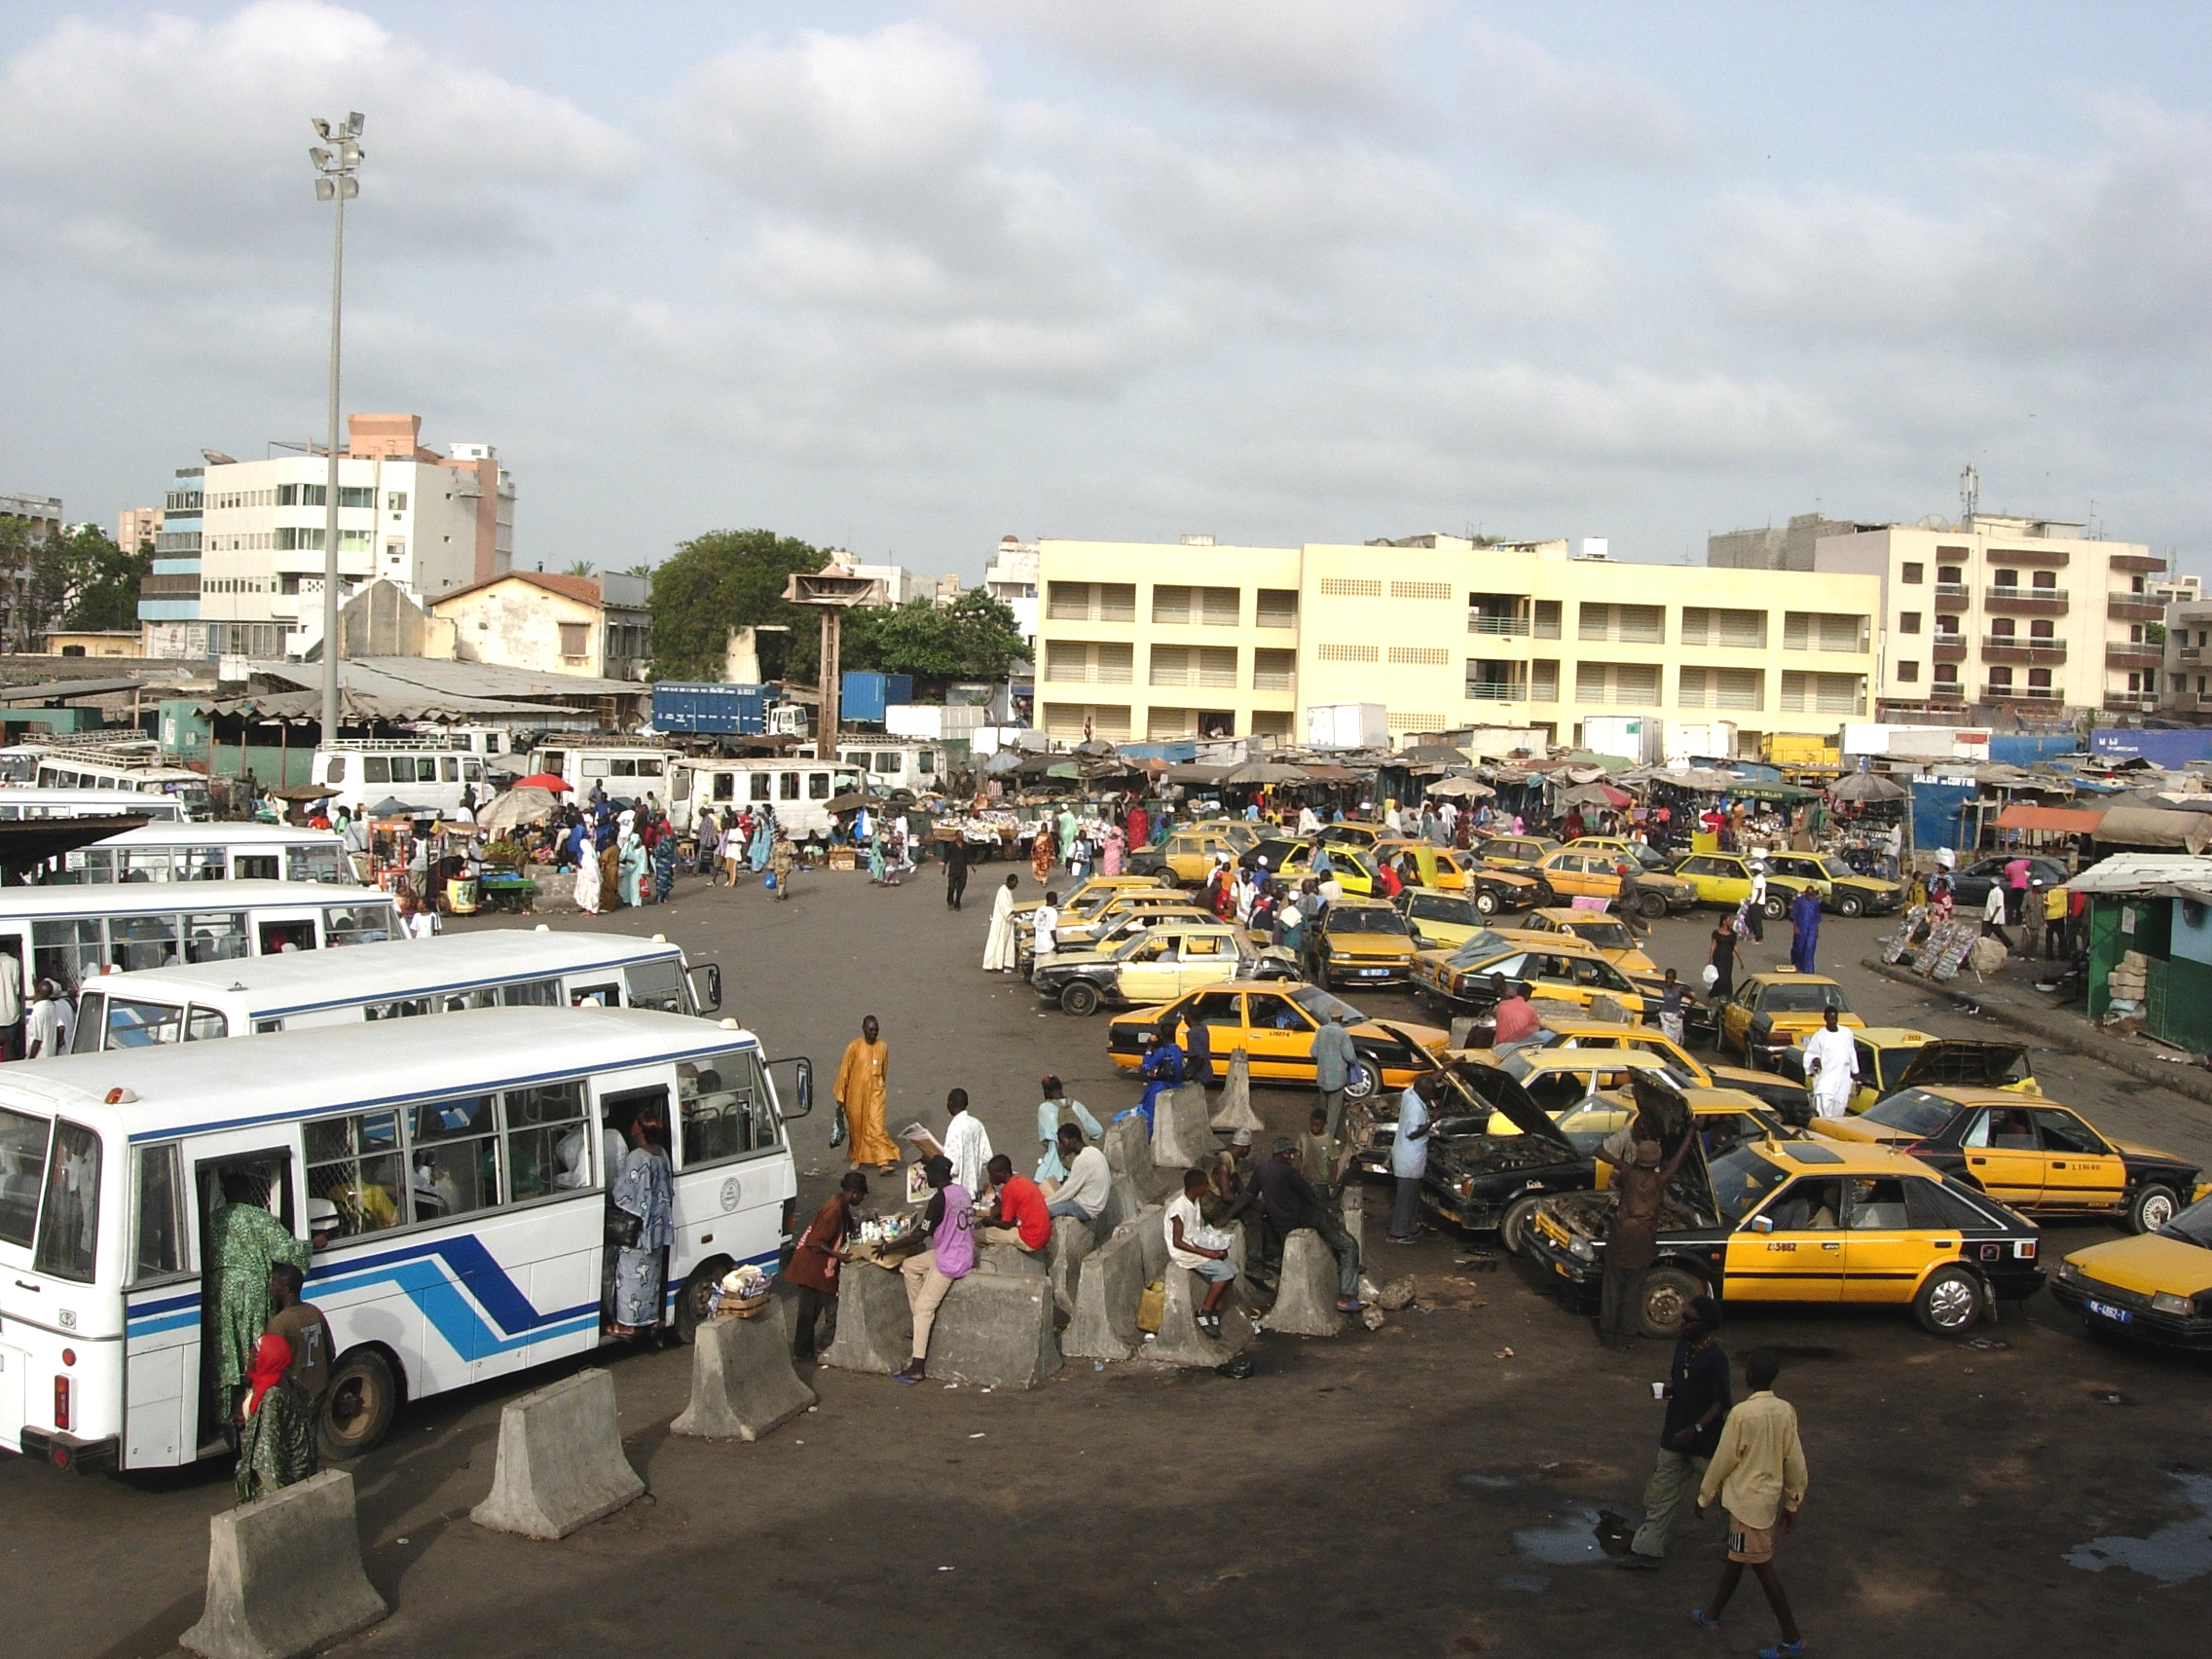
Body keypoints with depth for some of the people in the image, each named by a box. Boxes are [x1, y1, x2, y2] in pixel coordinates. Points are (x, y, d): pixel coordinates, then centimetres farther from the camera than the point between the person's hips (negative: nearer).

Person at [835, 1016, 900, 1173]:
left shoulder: (883, 1047, -1)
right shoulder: (854, 1047, -10)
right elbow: (844, 1072, -5)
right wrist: (840, 1097, -4)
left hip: (876, 1093, 1)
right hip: (856, 1094, -1)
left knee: (876, 1126, -10)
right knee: (857, 1127, 13)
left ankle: (884, 1161, -14)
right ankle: (857, 1158, 33)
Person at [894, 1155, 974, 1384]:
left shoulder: (940, 1199, -20)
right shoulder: (961, 1191, 6)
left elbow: (920, 1236, -19)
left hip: (951, 1262, -9)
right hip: (964, 1253, 9)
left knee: (923, 1308, -4)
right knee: (909, 1265, 20)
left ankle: (917, 1368, -6)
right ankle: (919, 1324, 21)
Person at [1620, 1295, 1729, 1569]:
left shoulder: (1715, 1357, -18)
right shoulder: (1682, 1347, 4)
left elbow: (1721, 1403, -20)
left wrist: (1695, 1429, -27)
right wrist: (1668, 1389, -3)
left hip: (1705, 1442, -7)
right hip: (1674, 1437, 7)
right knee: (1661, 1494, 7)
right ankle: (1647, 1550, 11)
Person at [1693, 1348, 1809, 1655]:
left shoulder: (1742, 1414, -21)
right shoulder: (1786, 1411, -3)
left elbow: (1724, 1460, -14)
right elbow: (1794, 1461, 2)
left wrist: (1704, 1496, 0)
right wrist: (1793, 1503, 14)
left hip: (1748, 1500, -7)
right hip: (1771, 1496, 7)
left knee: (1762, 1566, 0)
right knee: (1736, 1557, 20)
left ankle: (1792, 1638, 2)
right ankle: (1712, 1614, 34)